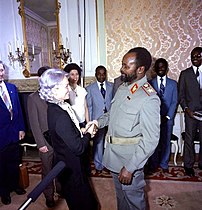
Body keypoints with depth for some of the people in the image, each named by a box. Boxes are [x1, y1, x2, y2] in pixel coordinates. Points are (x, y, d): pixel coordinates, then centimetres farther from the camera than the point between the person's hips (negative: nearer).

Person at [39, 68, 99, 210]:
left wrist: (83, 131, -3)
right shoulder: (60, 116, -34)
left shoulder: (54, 107, -5)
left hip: (65, 161, 9)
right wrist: (88, 134, -12)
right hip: (71, 167, -8)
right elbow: (78, 148, -28)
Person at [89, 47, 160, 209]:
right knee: (120, 194, 28)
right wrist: (99, 122, 0)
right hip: (114, 155, 7)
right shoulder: (123, 87, 2)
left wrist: (130, 168, -22)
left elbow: (150, 140, -23)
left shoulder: (149, 99, -25)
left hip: (130, 159, -7)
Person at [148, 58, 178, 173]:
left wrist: (168, 116, -8)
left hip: (167, 119, 1)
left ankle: (164, 164, 26)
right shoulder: (150, 83, 3)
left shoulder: (173, 84, 7)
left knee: (166, 142, 9)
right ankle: (154, 164, 22)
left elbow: (174, 102, 3)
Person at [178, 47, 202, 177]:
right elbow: (181, 94, 3)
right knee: (189, 139, 5)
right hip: (191, 112, -1)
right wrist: (186, 108, -8)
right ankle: (188, 165, 18)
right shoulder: (185, 74, 5)